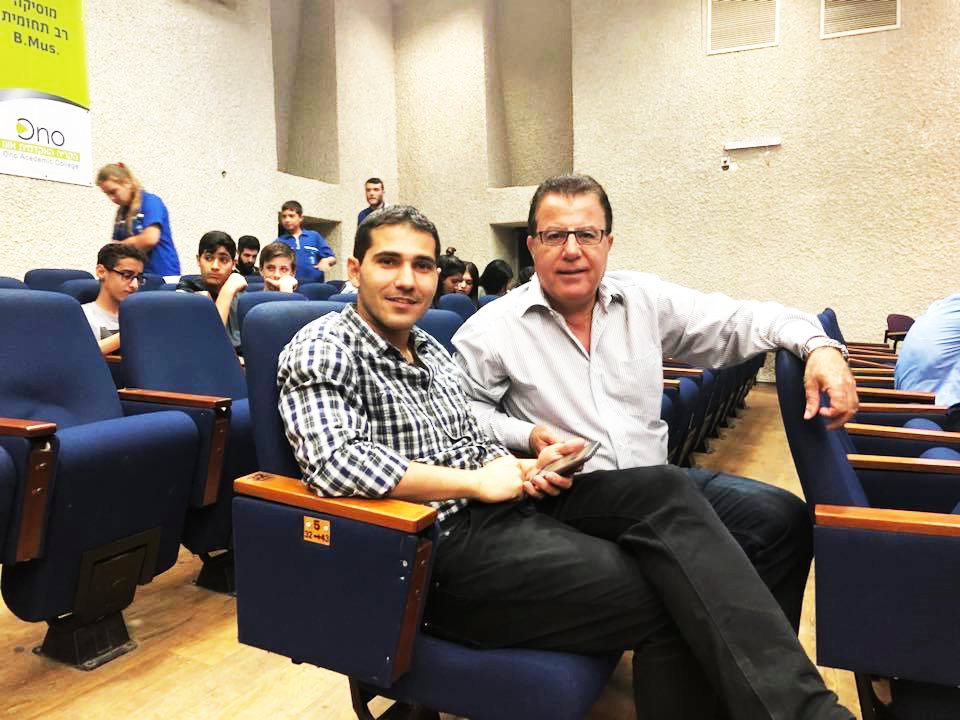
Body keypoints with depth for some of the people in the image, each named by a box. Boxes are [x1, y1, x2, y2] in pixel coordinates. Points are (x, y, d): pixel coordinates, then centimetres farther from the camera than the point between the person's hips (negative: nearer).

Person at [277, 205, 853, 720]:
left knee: (666, 491, -14)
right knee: (667, 600, -18)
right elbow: (333, 461, -24)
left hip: (500, 506, 8)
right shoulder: (323, 350, -6)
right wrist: (477, 482, -17)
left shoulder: (430, 350, 18)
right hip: (443, 550, -7)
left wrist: (522, 471, -3)